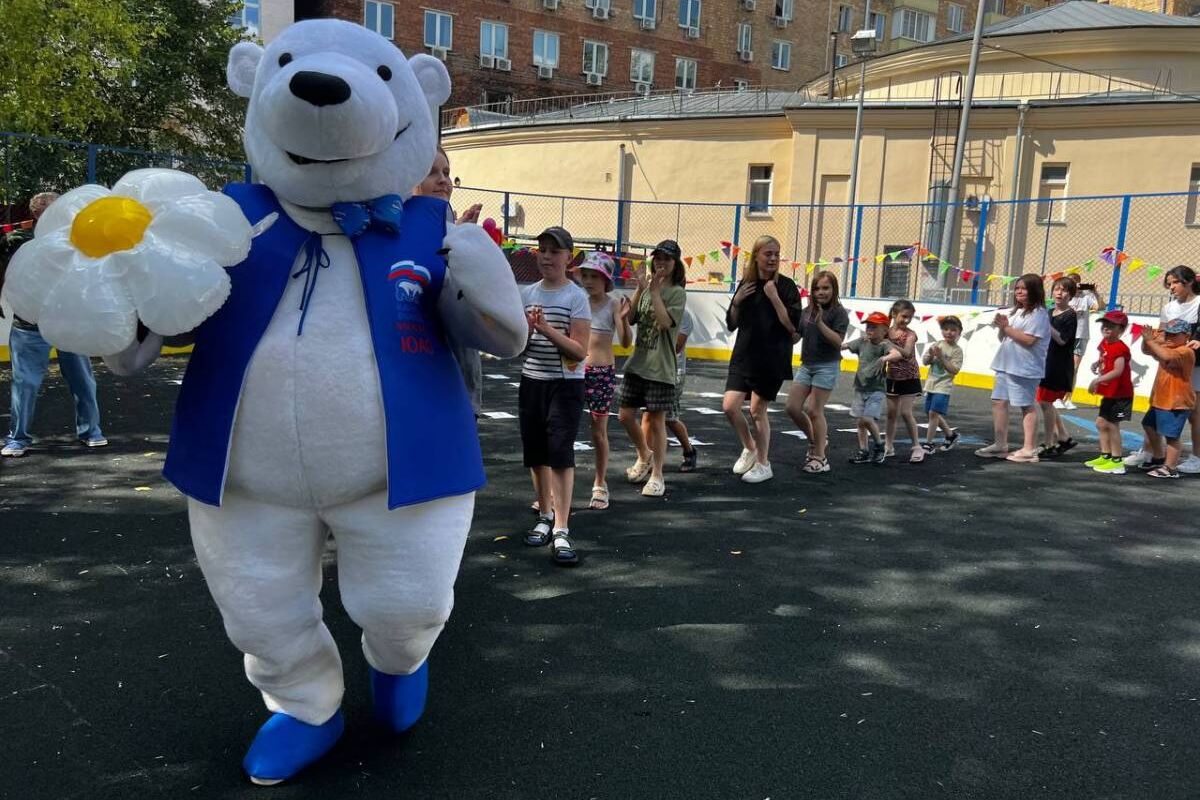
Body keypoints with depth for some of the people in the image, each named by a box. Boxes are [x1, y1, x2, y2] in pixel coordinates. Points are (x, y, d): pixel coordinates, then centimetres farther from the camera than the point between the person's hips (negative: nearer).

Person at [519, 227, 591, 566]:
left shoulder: (576, 297, -6)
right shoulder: (526, 294, 7)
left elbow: (580, 352, -13)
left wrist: (547, 329, -24)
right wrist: (526, 331, -12)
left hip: (566, 385, -5)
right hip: (531, 382, 5)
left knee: (561, 453, -12)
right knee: (536, 454, 10)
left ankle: (561, 531, -10)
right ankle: (545, 516, 28)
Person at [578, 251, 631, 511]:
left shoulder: (613, 304, -5)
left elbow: (626, 342, -15)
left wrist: (623, 319, -32)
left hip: (602, 373, -3)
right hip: (575, 370, 3)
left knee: (599, 431, 8)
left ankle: (600, 485, 23)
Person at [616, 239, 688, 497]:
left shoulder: (677, 292, -5)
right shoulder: (646, 288, 10)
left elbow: (665, 322, -20)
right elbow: (629, 318, 0)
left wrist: (655, 291, -18)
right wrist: (640, 289, -8)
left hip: (660, 367, -5)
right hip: (637, 362, 6)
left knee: (656, 420, -1)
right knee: (626, 415, 9)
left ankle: (657, 475, 12)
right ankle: (644, 456, 35)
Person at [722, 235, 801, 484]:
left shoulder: (786, 286, -6)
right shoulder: (746, 284, 7)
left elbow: (793, 326, -15)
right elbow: (731, 324, 11)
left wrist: (774, 297, -20)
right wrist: (737, 302, -7)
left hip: (772, 360, -4)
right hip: (744, 356, 4)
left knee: (757, 411, 2)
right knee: (729, 406, -3)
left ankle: (763, 465, 20)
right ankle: (749, 449, 24)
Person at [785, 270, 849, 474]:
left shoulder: (839, 313, -8)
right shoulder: (807, 311, 8)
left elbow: (838, 341, -17)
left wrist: (820, 323, -25)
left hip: (827, 367, -6)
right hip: (806, 365, 6)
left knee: (814, 411, -5)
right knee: (792, 408, 3)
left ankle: (820, 458, 7)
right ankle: (815, 440, 27)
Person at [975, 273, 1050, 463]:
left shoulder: (1038, 314, -10)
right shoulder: (1015, 312, 18)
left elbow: (1029, 340, -21)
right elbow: (1003, 338, 21)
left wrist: (1007, 327, -13)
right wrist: (1002, 327, 0)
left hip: (1025, 368, -9)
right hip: (1005, 365, 9)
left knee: (1027, 406, -2)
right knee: (999, 401, 8)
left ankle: (1029, 449, 3)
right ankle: (1000, 444, 17)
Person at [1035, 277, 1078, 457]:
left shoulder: (1070, 315, -9)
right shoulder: (1050, 313, 13)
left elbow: (1062, 340, -19)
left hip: (1059, 366, -8)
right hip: (1046, 362, 8)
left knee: (1045, 402, -7)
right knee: (1046, 402, 13)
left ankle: (1049, 445, 1)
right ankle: (1064, 438, 25)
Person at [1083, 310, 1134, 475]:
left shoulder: (1120, 348, -22)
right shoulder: (1105, 343, 5)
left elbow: (1118, 371, -33)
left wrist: (1098, 380, -38)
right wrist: (1097, 363, 4)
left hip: (1120, 394, -10)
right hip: (1109, 393, 10)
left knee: (1112, 424, -5)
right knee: (1101, 423, 16)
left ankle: (1117, 462, 2)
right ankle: (1105, 456, 28)